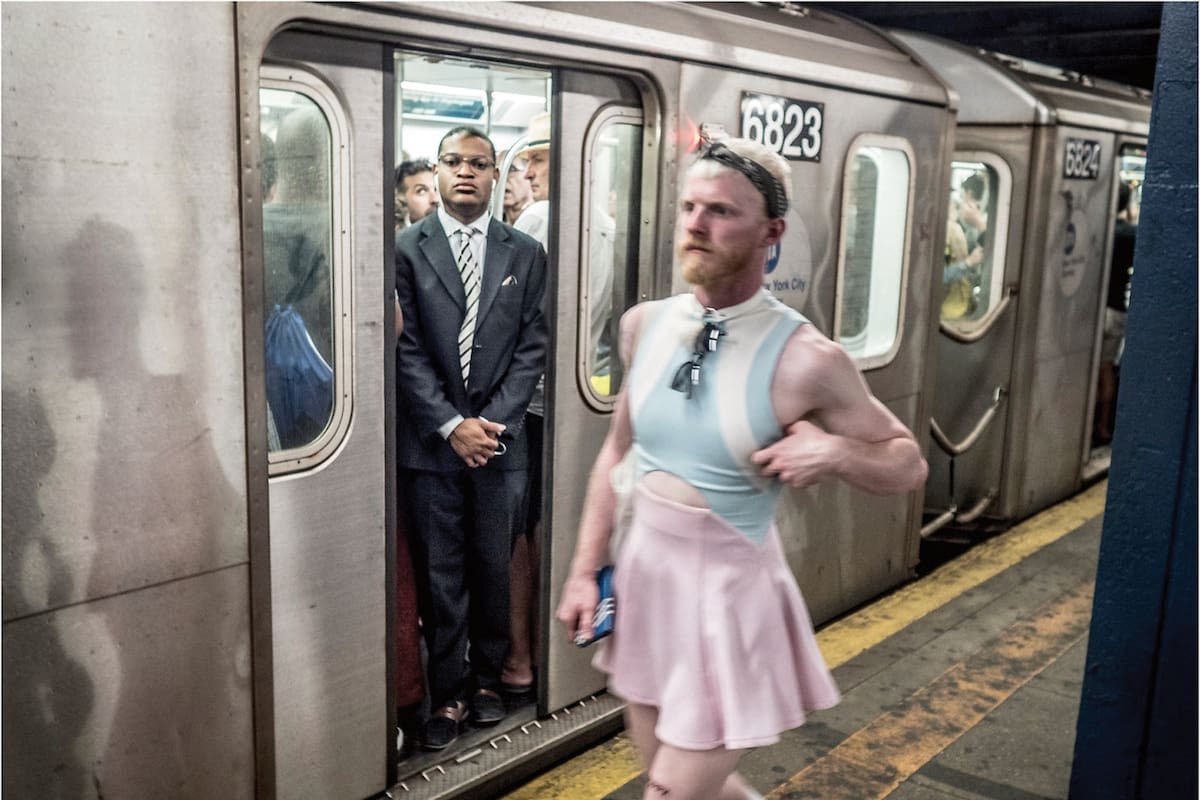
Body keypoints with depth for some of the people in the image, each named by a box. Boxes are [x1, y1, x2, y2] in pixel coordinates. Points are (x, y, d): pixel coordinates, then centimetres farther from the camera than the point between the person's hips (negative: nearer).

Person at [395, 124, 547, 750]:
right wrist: (451, 425, -11)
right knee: (439, 576, 6)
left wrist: (493, 420, -7)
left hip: (499, 438, 2)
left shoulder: (525, 254, 7)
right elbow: (405, 350, -4)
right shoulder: (407, 248, 0)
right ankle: (446, 694, 19)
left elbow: (532, 347, 3)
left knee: (492, 569, 11)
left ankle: (486, 678, 28)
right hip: (431, 440, -1)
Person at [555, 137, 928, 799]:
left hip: (727, 590, -5)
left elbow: (908, 463, -4)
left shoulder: (805, 359, -18)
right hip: (643, 575, 5)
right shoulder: (644, 326, -3)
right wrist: (585, 570, 6)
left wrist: (834, 453, -24)